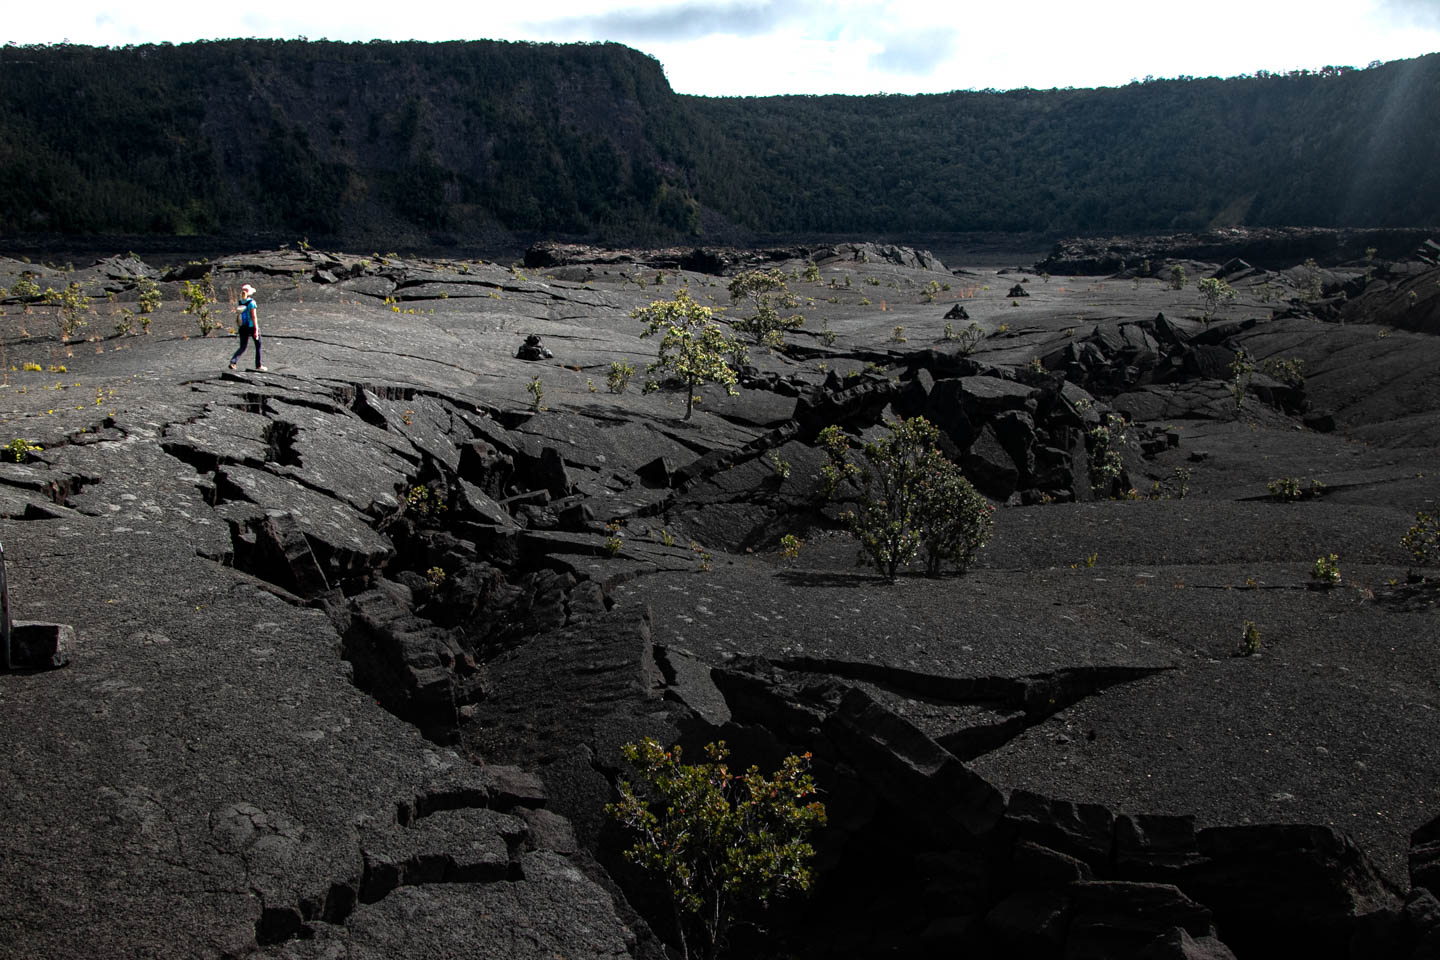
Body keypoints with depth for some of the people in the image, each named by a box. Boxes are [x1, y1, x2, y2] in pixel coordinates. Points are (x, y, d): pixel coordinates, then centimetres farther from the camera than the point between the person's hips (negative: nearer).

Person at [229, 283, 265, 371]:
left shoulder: (239, 303, 4)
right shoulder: (251, 302, -14)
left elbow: (237, 317, 10)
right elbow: (254, 317, -18)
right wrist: (256, 330, -18)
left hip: (243, 328, 5)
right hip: (252, 327, -5)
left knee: (242, 347, 9)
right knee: (258, 346, 14)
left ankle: (232, 361, -15)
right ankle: (258, 366, 19)